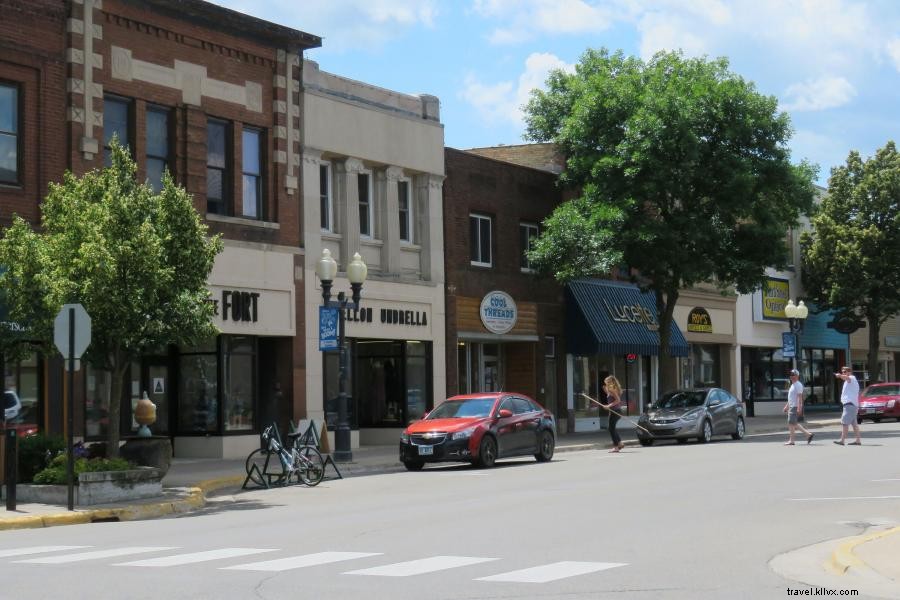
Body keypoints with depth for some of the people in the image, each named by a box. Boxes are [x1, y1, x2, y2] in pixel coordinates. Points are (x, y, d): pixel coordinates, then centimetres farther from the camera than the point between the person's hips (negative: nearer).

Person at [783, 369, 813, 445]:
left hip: (795, 407, -10)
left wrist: (799, 408, -26)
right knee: (795, 424, 11)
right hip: (791, 406, 10)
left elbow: (800, 397, -20)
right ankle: (808, 434, 15)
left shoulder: (798, 385, -12)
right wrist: (787, 406, 25)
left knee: (791, 423, -7)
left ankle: (791, 441, -2)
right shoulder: (793, 385, 19)